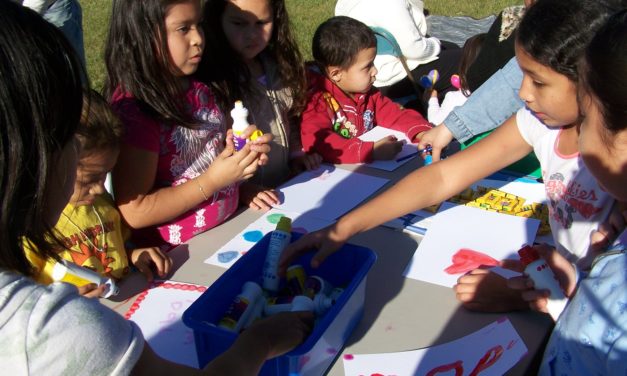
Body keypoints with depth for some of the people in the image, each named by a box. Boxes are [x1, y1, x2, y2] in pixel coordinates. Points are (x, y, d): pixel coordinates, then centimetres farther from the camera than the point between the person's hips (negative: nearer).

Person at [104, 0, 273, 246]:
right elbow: (135, 212, -20)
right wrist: (213, 180, -22)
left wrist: (243, 150, -1)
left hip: (229, 228, 7)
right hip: (176, 255, -6)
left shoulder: (198, 90, 2)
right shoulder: (131, 110, -19)